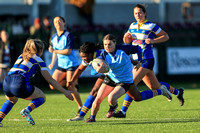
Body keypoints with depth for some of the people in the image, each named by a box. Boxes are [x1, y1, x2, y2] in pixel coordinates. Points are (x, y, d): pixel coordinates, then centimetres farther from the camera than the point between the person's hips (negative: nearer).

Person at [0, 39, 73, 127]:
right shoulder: (39, 61, 12)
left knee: (12, 100, 38)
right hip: (20, 84, -6)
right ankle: (27, 110, -9)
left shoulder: (21, 56, 28)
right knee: (41, 97, 18)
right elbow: (50, 80, 12)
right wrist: (65, 92, 17)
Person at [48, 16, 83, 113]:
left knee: (71, 89, -13)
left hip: (71, 64, -7)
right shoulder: (54, 37, 10)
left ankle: (81, 107, 3)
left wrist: (54, 51, -16)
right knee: (53, 86, -6)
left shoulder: (68, 35, -11)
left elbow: (68, 51, -19)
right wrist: (52, 64, 11)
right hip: (61, 65, 7)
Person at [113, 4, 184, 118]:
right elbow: (127, 41, 19)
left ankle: (123, 111, -16)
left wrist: (153, 40, -16)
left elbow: (166, 36, -1)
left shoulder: (151, 26, -8)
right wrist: (126, 36, -4)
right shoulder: (132, 26, 10)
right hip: (136, 60, 7)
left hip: (146, 60, -7)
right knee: (154, 86, 17)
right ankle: (177, 92, 40)